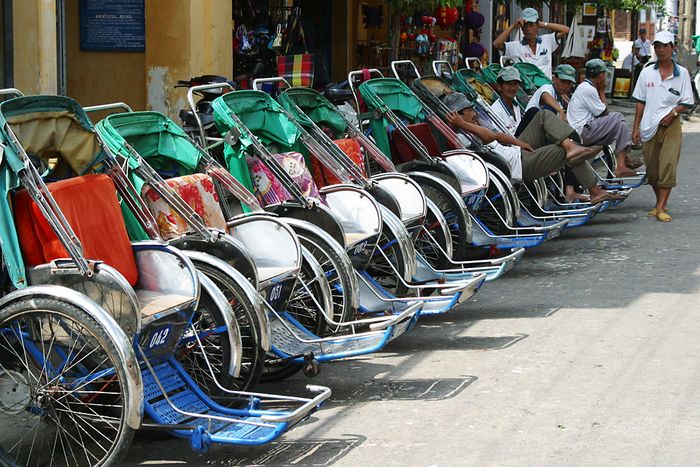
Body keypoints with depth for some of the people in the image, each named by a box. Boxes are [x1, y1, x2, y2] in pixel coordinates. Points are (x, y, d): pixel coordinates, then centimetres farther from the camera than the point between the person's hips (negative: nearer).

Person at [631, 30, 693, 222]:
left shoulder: (682, 73, 3)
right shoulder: (647, 72, 8)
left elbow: (686, 103, 5)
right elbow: (640, 102, 10)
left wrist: (673, 112, -13)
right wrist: (636, 127, 6)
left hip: (671, 125, -2)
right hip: (649, 126, 2)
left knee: (668, 165, -12)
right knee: (652, 169, 7)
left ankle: (661, 208, -11)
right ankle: (660, 203, 24)